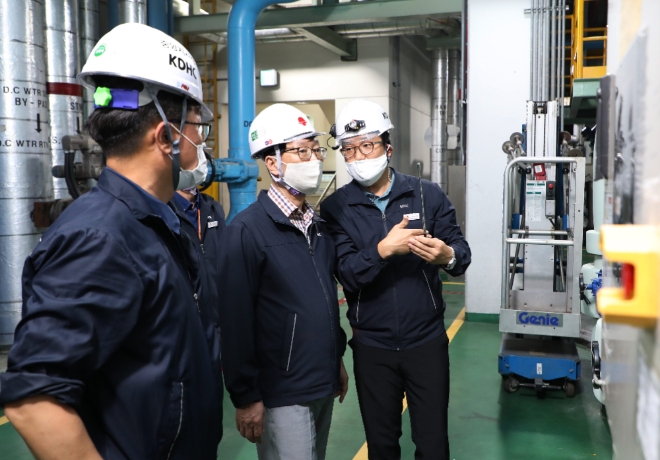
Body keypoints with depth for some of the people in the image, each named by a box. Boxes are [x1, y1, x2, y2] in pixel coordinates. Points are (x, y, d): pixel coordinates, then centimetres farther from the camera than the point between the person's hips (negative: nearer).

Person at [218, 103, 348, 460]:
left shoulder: (317, 223, 8)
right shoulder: (247, 230, -15)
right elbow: (236, 321, -16)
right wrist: (246, 397, -15)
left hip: (323, 383, 7)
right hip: (282, 392, -7)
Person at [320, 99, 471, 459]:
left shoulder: (428, 195, -3)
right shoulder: (336, 208, -5)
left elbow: (462, 252, -3)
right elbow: (346, 275, -14)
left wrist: (447, 256, -26)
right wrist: (383, 249, -31)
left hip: (427, 341, 0)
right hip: (371, 346, 1)